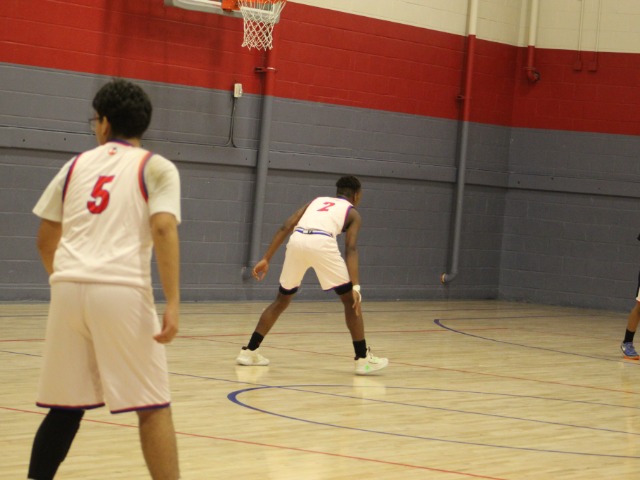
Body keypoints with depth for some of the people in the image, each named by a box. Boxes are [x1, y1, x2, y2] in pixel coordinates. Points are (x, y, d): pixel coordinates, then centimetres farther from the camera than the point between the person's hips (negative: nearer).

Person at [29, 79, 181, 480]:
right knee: (153, 407, 2)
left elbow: (46, 239, 23)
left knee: (65, 406, 14)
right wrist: (173, 304, -13)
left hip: (69, 289, 4)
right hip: (122, 291, -4)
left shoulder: (76, 165, 18)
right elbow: (163, 229, -9)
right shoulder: (156, 168, 7)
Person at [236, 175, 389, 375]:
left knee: (282, 299, 23)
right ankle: (363, 359, 9)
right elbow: (350, 249, 5)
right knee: (350, 300, 12)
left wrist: (266, 259, 19)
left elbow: (286, 227, 20)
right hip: (321, 243, -4)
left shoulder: (316, 201, 35)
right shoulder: (353, 213, 23)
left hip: (297, 241, 4)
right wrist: (356, 287, -4)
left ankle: (249, 351, 24)